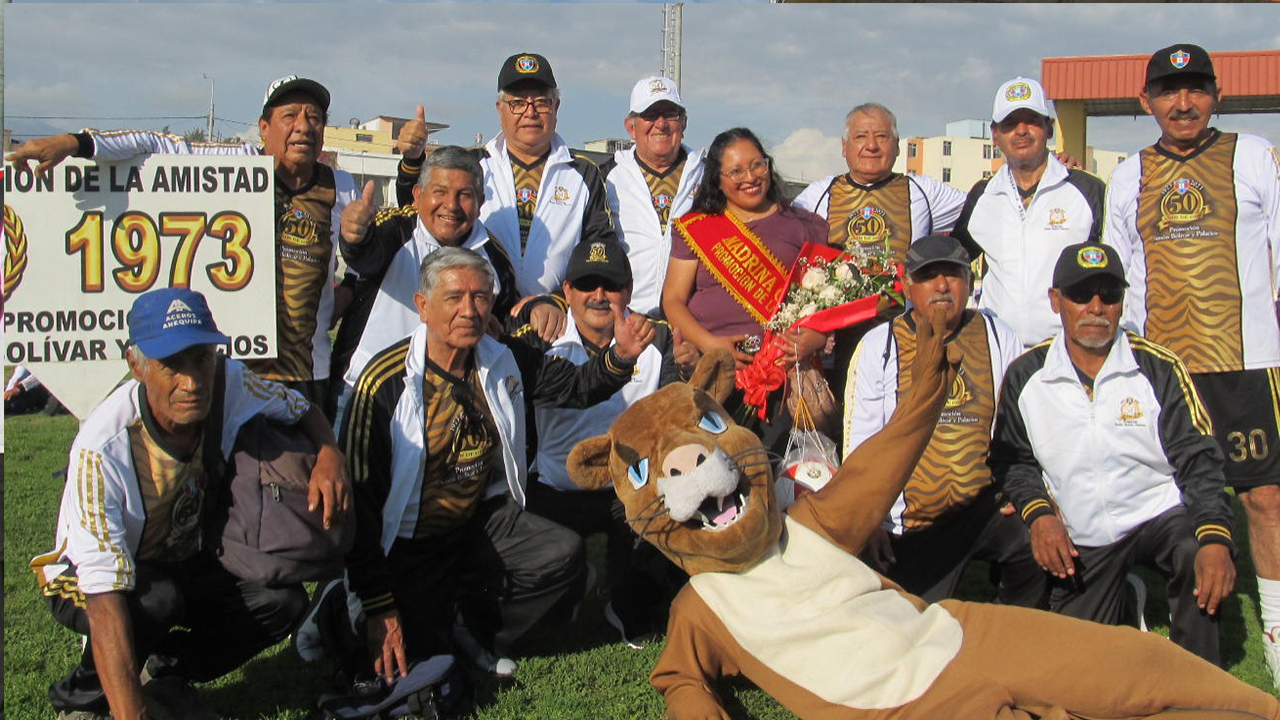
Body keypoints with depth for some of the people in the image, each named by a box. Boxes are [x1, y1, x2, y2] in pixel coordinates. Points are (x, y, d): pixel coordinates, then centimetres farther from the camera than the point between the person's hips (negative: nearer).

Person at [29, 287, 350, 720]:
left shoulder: (228, 384, -20)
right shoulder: (103, 448, -35)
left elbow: (302, 411, 2)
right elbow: (105, 596, -38)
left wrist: (329, 453, -24)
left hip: (186, 563, 5)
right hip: (90, 581, -5)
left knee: (283, 602, -19)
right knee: (159, 600, -37)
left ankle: (169, 676, 7)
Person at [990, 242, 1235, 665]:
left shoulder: (1160, 369, -7)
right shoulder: (1024, 376, -2)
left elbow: (1198, 461, -9)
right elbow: (1012, 459, 8)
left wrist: (1216, 539, -26)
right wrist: (1038, 513, -12)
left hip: (1159, 515, -2)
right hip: (1079, 541, 2)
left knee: (1197, 558, -35)